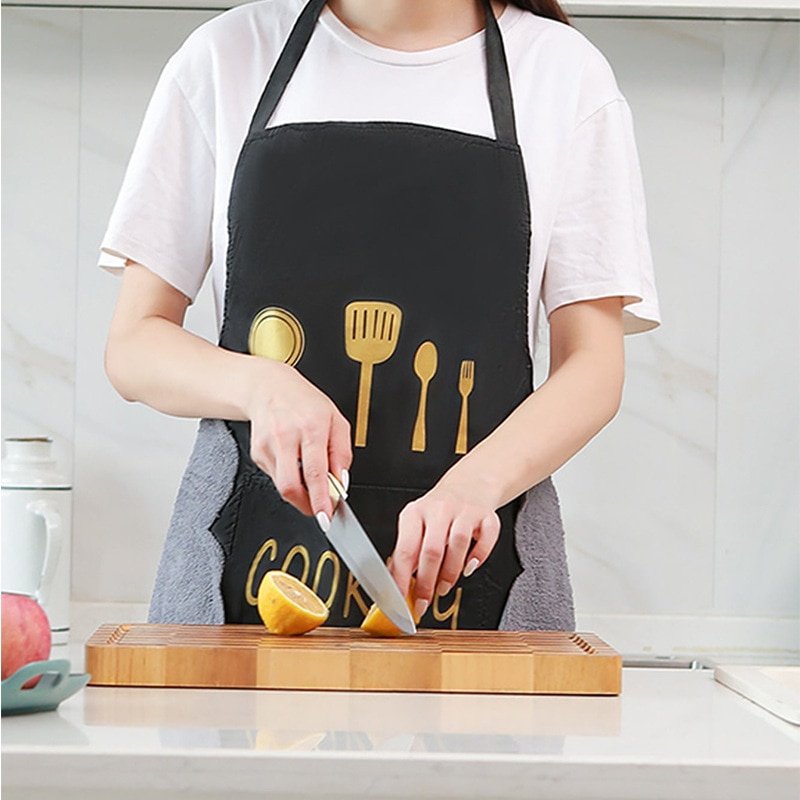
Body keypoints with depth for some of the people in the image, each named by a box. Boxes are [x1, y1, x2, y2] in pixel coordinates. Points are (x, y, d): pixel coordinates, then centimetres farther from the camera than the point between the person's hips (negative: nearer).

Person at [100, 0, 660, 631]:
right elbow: (134, 347, 7)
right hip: (248, 555, 1)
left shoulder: (564, 70, 6)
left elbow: (594, 368, 1)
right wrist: (262, 384, -13)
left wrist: (473, 483, -17)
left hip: (470, 565, 0)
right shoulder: (227, 55, 7)